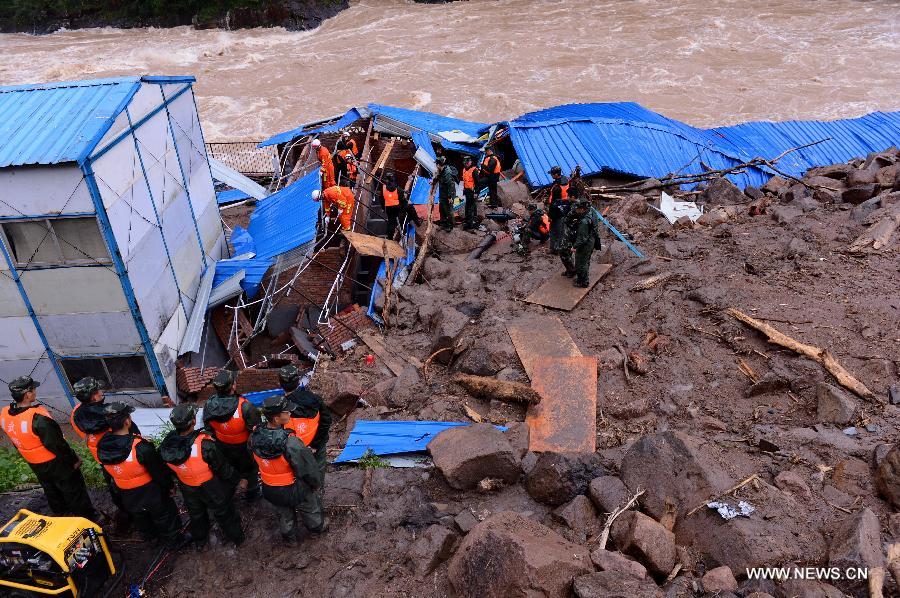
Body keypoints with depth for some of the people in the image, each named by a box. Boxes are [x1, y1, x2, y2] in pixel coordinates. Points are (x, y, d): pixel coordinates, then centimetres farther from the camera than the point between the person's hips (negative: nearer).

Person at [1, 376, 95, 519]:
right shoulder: (38, 418, -34)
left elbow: (17, 442, 6)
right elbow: (57, 444, -26)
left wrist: (29, 457, 20)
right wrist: (74, 460, -12)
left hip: (34, 465, 8)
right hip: (55, 463, -7)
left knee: (51, 492, 26)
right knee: (74, 492, 11)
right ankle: (88, 520, 25)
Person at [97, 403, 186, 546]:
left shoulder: (102, 447, -19)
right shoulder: (141, 448, -36)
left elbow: (108, 475, 0)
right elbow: (159, 471, -22)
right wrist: (170, 485, -5)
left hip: (127, 496, 5)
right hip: (150, 492, -5)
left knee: (140, 518, 32)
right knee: (164, 517, 20)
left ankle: (150, 535, 56)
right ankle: (175, 540, 40)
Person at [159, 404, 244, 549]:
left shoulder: (165, 445, -23)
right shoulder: (204, 444, -39)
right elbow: (223, 468, -24)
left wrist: (172, 483, 19)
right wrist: (237, 479, -6)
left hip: (187, 489, 4)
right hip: (211, 488, -4)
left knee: (196, 515, 31)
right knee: (223, 513, 23)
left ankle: (199, 542, 55)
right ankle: (236, 537, 46)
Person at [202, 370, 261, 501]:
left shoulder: (208, 406, -23)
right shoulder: (245, 407, -39)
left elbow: (209, 430, -6)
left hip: (223, 446, 3)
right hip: (244, 446, -3)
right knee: (249, 469, 26)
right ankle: (251, 493, 48)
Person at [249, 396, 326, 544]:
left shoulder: (254, 437, -20)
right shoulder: (290, 443, -38)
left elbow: (254, 460, 1)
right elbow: (308, 467, -26)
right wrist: (316, 483, -6)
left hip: (269, 490, 4)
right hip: (293, 490, -4)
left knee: (284, 514, 32)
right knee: (310, 508, 28)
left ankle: (289, 537, 55)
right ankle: (318, 526, 54)